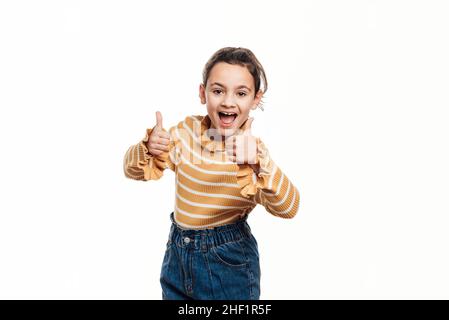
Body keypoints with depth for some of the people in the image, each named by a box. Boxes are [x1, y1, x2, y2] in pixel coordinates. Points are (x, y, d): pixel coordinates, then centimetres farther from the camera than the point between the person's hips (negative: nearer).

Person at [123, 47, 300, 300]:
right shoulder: (187, 130, -6)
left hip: (229, 260, -3)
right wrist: (148, 148, -25)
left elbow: (288, 208, -28)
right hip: (178, 253, 3)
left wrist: (260, 164, -46)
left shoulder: (254, 148, -15)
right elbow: (135, 170, -3)